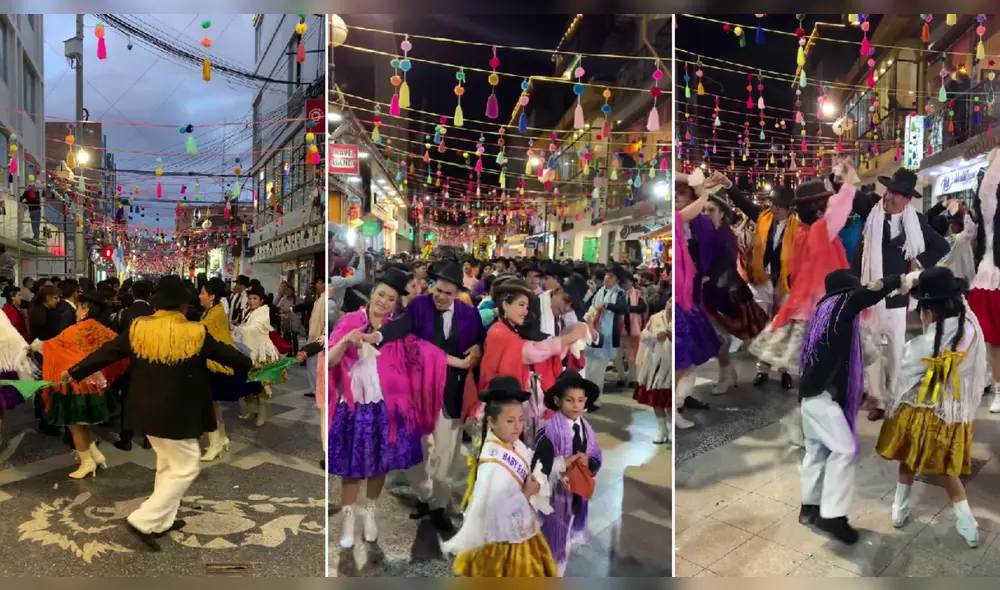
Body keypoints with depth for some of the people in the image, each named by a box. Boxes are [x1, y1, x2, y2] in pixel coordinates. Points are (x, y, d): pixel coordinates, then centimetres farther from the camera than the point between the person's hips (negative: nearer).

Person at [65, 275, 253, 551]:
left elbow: (107, 352, 6)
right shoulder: (195, 333, -14)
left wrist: (75, 372, 20)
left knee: (167, 462, 22)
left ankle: (163, 519, 30)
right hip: (176, 412, -6)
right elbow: (224, 352, 1)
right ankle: (144, 520, 1)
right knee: (186, 466, 6)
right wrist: (249, 364, 19)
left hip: (147, 409, 7)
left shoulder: (138, 329, -3)